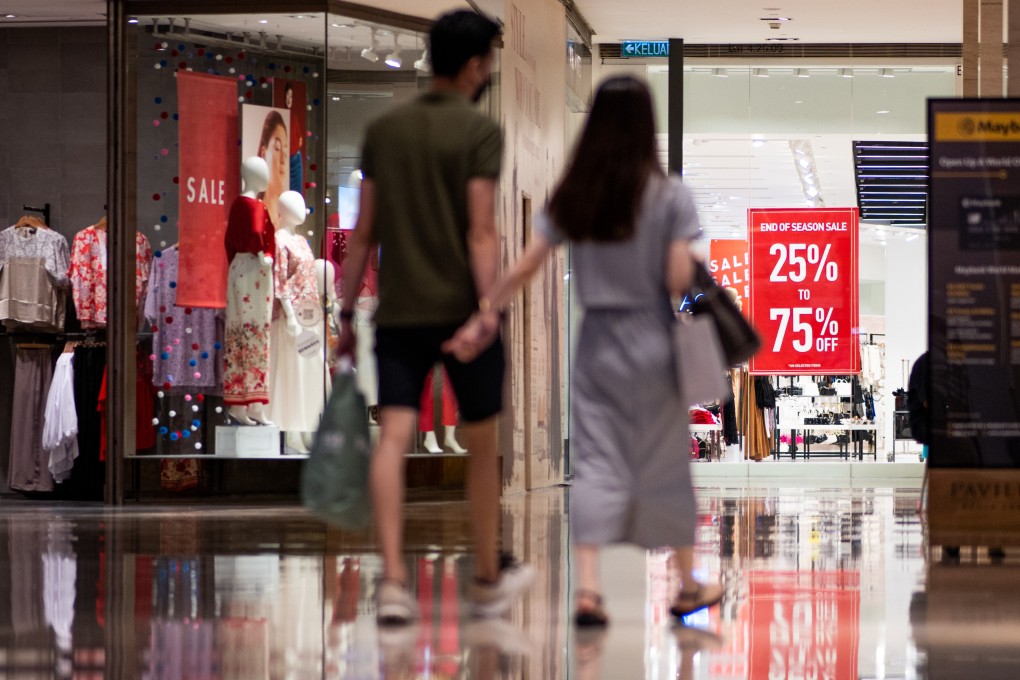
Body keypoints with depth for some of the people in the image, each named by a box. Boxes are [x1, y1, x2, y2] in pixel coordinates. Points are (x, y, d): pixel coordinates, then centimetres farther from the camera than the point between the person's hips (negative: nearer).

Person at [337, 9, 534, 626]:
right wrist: (489, 311, -17)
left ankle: (393, 580, -18)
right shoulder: (480, 133, -6)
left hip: (398, 313, 4)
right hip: (461, 308, -4)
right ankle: (489, 580, 24)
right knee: (483, 444, 11)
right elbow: (481, 233, -14)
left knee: (393, 438, -4)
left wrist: (347, 310, 14)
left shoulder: (384, 130, 9)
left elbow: (365, 232, 10)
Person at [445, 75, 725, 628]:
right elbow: (679, 278, -13)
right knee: (665, 464, 9)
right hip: (653, 343, -2)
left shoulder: (572, 197, -1)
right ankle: (688, 586, 22)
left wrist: (484, 316, 4)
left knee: (596, 463, 5)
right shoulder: (669, 196, -9)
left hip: (597, 342, 2)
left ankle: (587, 586, -7)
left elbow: (524, 267, -2)